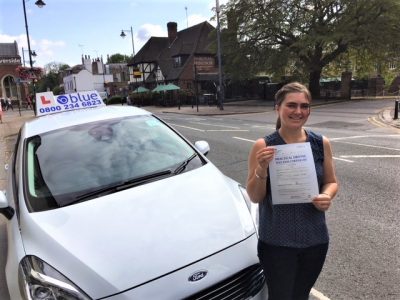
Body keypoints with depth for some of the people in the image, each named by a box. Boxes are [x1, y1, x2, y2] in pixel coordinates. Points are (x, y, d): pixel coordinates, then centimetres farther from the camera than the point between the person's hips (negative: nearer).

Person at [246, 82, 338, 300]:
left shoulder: (321, 144, -3)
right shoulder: (263, 146, -13)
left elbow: (331, 182, 9)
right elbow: (255, 197, -10)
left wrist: (327, 196, -13)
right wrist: (261, 169, -27)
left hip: (315, 238, 4)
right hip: (277, 241, -3)